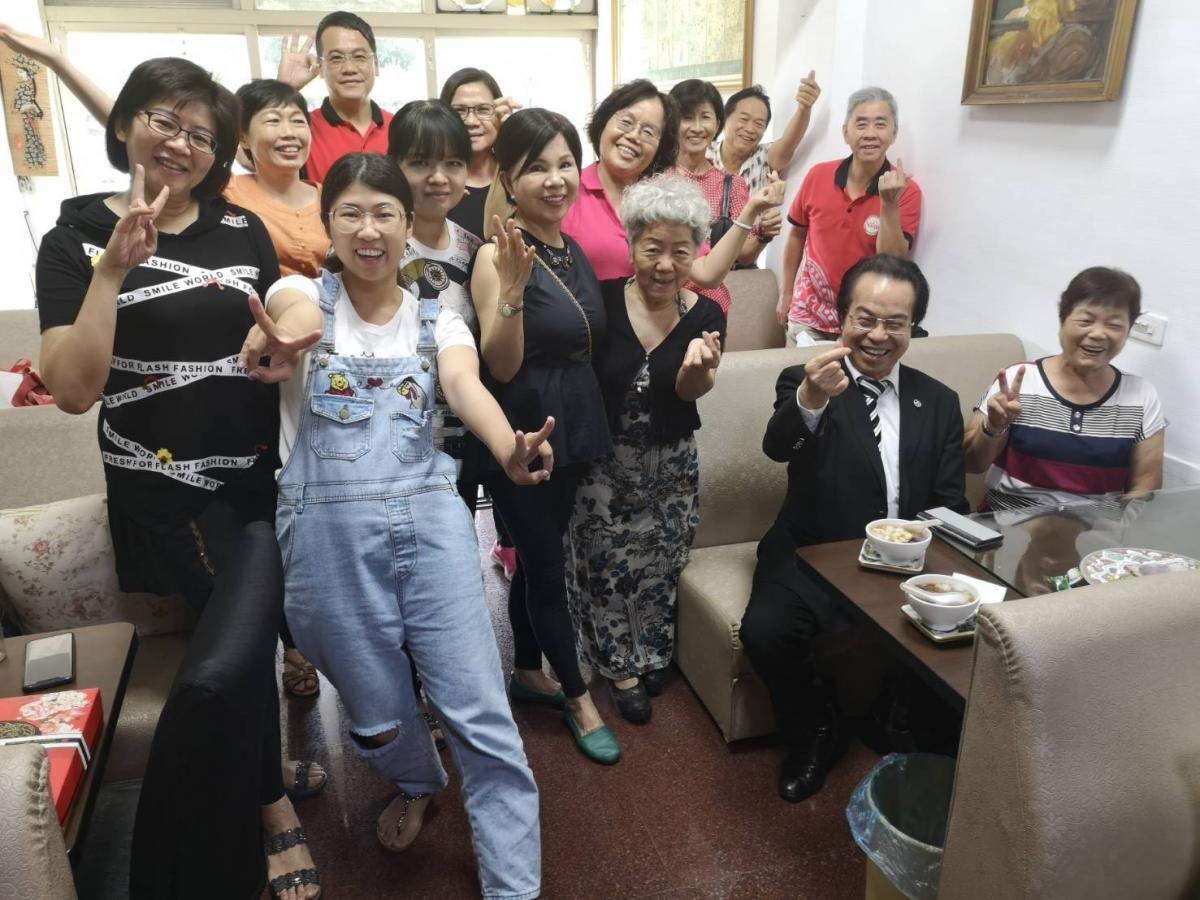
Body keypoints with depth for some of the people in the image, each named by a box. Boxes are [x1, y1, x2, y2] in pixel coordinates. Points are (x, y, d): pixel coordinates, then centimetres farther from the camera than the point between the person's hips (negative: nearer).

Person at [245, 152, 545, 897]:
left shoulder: (439, 320, 7)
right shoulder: (305, 295, 4)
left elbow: (466, 386, -15)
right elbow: (292, 322, -22)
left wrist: (509, 451, -37)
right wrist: (278, 347, -48)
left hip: (428, 520, 1)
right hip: (329, 531, 0)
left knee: (482, 716, -3)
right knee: (376, 711, 13)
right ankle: (417, 784, 49)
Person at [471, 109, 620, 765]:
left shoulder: (575, 251, 7)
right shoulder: (496, 256, -15)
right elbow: (501, 367, -22)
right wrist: (513, 285, -32)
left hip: (576, 429, 7)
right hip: (524, 434, -7)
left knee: (537, 557, 20)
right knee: (546, 566, 5)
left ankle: (528, 672, 37)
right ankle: (578, 697, 22)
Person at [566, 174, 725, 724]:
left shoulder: (705, 316, -9)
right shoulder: (603, 301, -14)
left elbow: (693, 391, -21)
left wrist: (699, 364, -44)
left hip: (671, 465, 2)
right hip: (603, 459, -1)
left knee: (660, 566, 17)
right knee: (606, 566, 8)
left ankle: (653, 654, 42)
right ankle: (621, 665, 30)